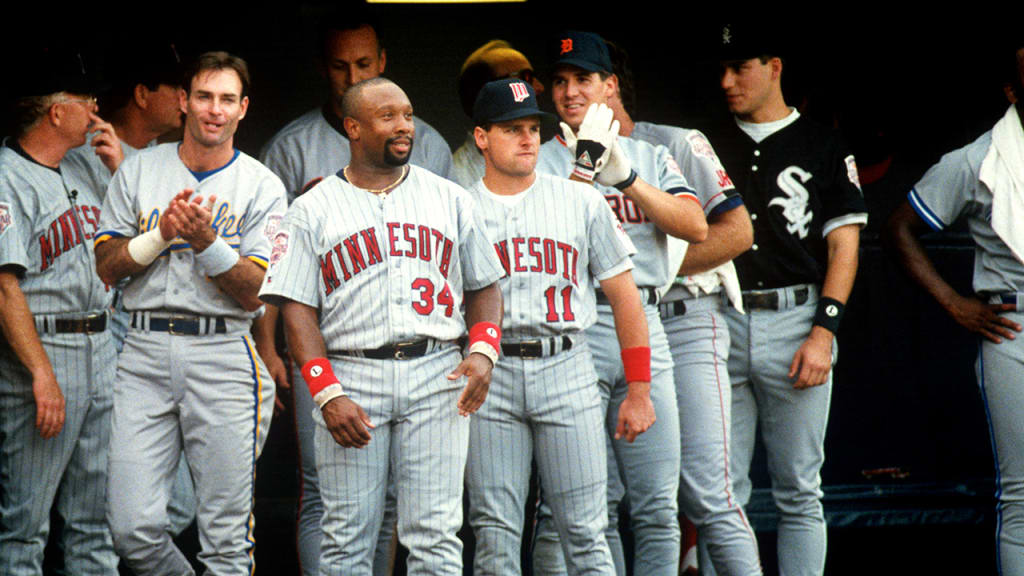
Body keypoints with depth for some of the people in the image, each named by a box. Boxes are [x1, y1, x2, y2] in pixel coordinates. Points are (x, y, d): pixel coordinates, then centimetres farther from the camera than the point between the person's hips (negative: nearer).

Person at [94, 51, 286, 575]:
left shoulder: (262, 187, 6)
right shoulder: (139, 170, 11)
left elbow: (252, 294, -1)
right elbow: (106, 266, 7)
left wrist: (206, 242, -15)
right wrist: (163, 233, -8)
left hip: (223, 357, -1)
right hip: (145, 354, 1)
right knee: (132, 528, -7)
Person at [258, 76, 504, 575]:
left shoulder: (449, 198, 14)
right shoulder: (312, 210, 7)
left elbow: (483, 286, 17)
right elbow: (297, 309, 1)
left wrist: (483, 350, -3)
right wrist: (328, 395, -11)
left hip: (436, 375, 1)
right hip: (350, 377, -1)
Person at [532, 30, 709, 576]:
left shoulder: (649, 158, 16)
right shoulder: (539, 162, 8)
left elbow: (696, 226, 0)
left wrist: (626, 178, -10)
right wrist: (586, 163, -14)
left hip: (645, 326, 3)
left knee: (658, 505, 0)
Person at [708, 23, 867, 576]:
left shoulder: (823, 147, 7)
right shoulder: (708, 147, 14)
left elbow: (844, 245, 2)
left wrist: (822, 332, -9)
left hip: (796, 321, -2)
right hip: (721, 323, 2)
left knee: (799, 493, 1)